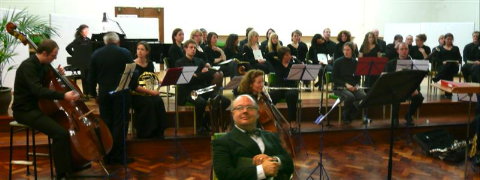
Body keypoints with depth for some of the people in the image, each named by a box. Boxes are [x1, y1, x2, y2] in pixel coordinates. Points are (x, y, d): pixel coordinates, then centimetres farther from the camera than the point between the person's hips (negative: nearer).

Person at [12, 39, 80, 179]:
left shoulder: (43, 65, 7)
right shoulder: (27, 66, -20)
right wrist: (63, 96, -43)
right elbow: (38, 90, -35)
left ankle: (73, 164, 16)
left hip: (39, 106, 10)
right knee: (60, 133, -27)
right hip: (25, 110, -10)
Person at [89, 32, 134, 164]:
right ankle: (118, 156, 2)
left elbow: (92, 77, 7)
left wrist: (94, 94, 15)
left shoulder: (96, 54, 5)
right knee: (120, 125, 1)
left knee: (106, 124, 10)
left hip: (104, 94, 3)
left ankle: (107, 156, 14)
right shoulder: (125, 53, -5)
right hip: (121, 93, -3)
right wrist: (132, 88, 13)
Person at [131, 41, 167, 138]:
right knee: (149, 103, -32)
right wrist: (150, 91, -21)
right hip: (136, 95, -4)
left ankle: (158, 133, -17)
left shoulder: (150, 64, 9)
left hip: (150, 93, 5)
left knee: (159, 102, -26)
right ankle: (144, 134, -19)